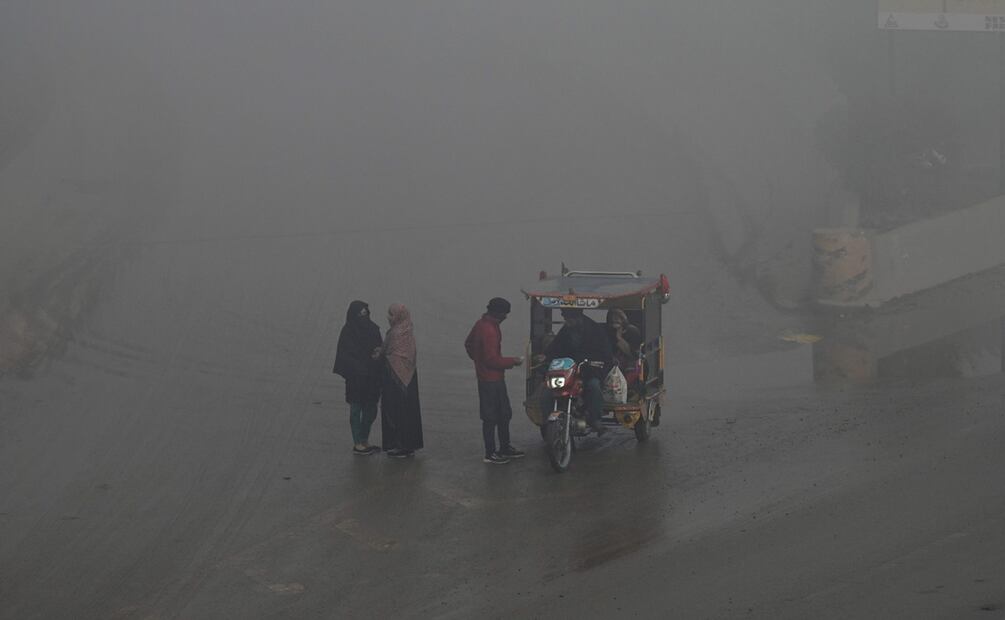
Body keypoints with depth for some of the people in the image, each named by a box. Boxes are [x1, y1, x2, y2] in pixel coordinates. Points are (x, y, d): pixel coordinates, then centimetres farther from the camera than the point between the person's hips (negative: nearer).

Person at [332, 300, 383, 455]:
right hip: (356, 377, -6)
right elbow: (344, 355, -13)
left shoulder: (373, 328, 5)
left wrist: (378, 353, -11)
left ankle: (364, 441, 25)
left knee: (370, 409, 12)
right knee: (356, 409, 2)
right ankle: (357, 444, 9)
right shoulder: (347, 332, -11)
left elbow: (380, 347, 12)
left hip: (372, 377, 6)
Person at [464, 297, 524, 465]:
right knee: (491, 417, 0)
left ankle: (505, 447, 30)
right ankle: (490, 454, 9)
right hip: (491, 379, -10)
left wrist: (478, 359, 25)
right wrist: (512, 362, -14)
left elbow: (469, 344, 20)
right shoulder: (489, 331, -25)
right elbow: (492, 359, -26)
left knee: (504, 413, 19)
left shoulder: (481, 324, 6)